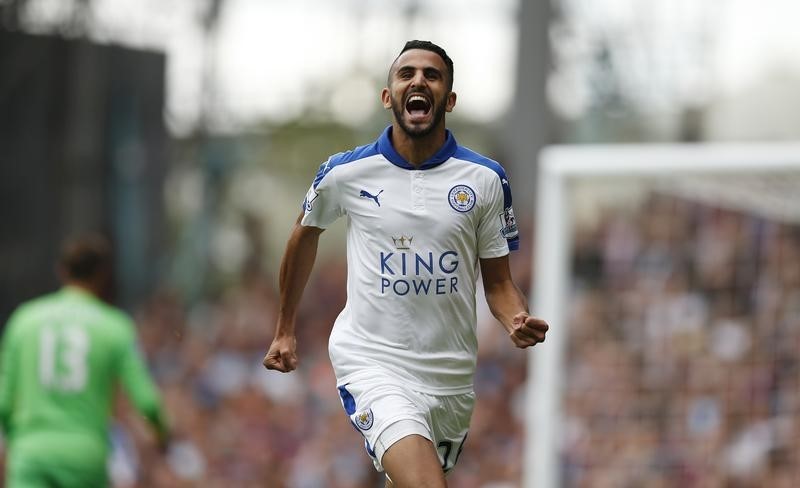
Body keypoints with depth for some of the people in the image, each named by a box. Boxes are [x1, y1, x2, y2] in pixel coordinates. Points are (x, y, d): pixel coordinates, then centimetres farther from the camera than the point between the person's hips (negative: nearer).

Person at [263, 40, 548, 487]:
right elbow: (306, 233, 18)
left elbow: (498, 283, 5)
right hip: (373, 362, -3)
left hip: (451, 374, 3)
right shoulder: (345, 173, -3)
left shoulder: (486, 179, 0)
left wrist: (519, 321, -18)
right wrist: (285, 329, 23)